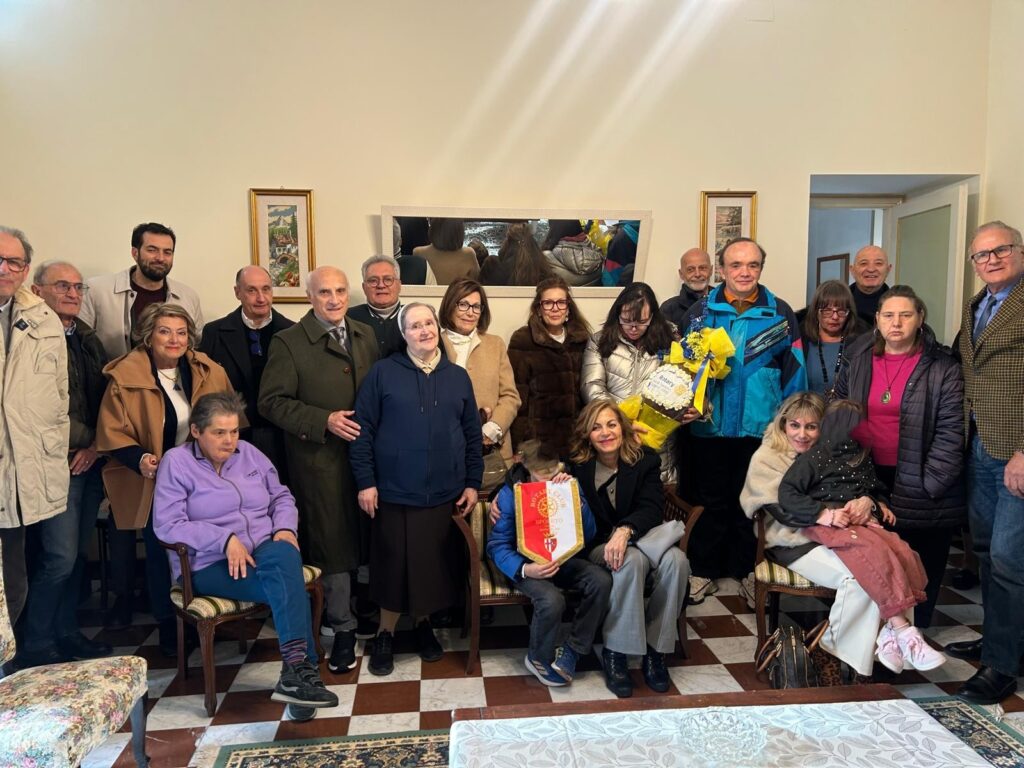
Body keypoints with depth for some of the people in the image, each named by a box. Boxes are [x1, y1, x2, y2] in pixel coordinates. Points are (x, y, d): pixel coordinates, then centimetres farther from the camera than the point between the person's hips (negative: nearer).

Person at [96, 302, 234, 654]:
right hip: (155, 484, -2)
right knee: (161, 554, 5)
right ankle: (168, 627, 24)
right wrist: (140, 459, -22)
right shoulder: (125, 376, -7)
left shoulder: (209, 373, 2)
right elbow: (112, 432, -5)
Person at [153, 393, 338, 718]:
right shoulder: (176, 462, 0)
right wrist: (225, 539, -19)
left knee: (283, 555, -34)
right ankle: (302, 668, -28)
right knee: (288, 585, -32)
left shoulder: (249, 453, 15)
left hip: (265, 550, 4)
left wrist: (285, 528, -2)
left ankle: (295, 671, -35)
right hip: (210, 565, -4)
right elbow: (166, 524, -10)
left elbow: (281, 497, 20)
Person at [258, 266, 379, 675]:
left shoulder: (366, 335, 9)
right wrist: (324, 420, -18)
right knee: (331, 545, 4)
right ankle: (343, 628, 19)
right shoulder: (288, 342, -6)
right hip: (320, 459, -4)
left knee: (367, 538, 13)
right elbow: (271, 402, -9)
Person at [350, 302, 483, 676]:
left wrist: (473, 483, 5)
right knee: (394, 562, 6)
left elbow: (472, 434, 9)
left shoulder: (458, 376, 7)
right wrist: (366, 481, -8)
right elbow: (363, 429, -4)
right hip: (395, 490, -2)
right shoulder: (383, 372, -2)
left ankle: (423, 624, 32)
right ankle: (385, 634, 25)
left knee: (435, 562, 10)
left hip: (444, 491, 3)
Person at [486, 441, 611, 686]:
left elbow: (589, 536, -2)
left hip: (564, 558, 4)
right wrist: (524, 569, -31)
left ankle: (573, 650, -6)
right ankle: (539, 658, 0)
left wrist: (576, 500, -19)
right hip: (528, 564, -4)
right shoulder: (511, 494, -12)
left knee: (602, 580, -24)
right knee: (552, 600, -33)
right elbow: (497, 545, -12)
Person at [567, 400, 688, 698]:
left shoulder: (645, 460, -1)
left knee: (675, 560, -30)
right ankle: (614, 652, -23)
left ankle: (655, 649, -14)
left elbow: (652, 507, -12)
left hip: (640, 537, 3)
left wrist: (625, 530, -33)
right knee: (632, 560, -37)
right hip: (597, 545, -2)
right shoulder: (576, 465, -2)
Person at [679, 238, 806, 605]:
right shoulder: (700, 312, 1)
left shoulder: (780, 313, 0)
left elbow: (794, 371, -1)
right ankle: (704, 570, 25)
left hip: (761, 427, 0)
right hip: (710, 425, 0)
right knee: (712, 501, 12)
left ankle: (747, 569, 30)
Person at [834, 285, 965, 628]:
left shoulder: (942, 368, -7)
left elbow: (951, 432, -10)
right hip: (869, 480, 3)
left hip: (919, 488, -3)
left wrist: (928, 484, -14)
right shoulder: (858, 359, 5)